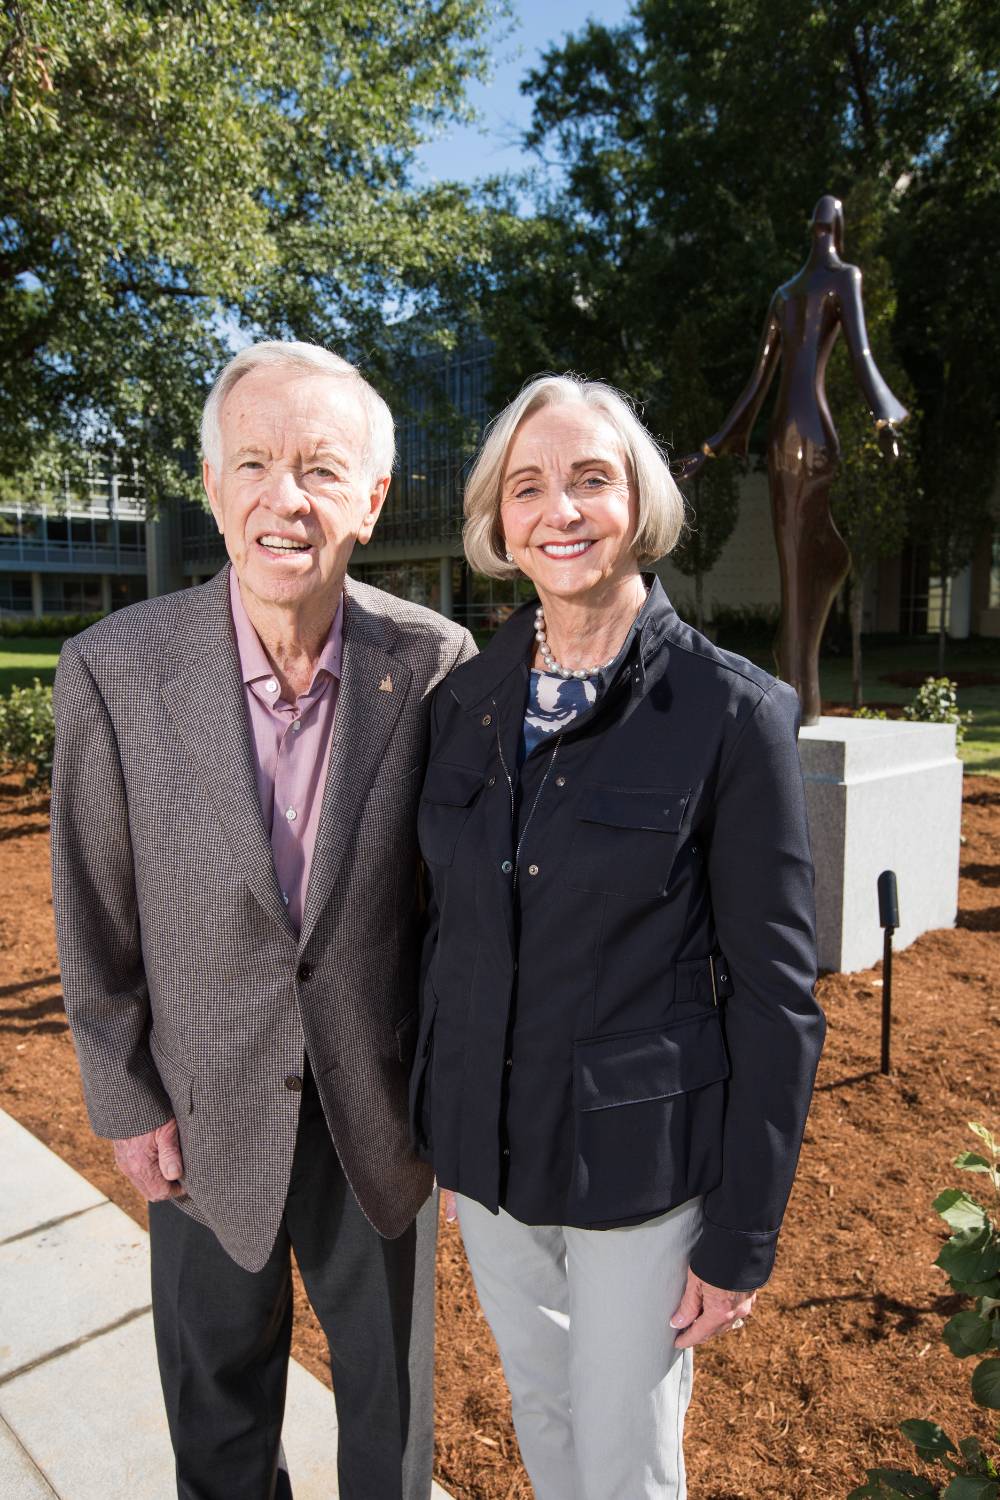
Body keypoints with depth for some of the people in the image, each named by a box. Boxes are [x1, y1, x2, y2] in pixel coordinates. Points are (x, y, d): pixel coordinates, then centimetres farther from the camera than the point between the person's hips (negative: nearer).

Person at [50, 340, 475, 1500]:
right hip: (209, 1111, 0)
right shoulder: (115, 669, -16)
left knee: (388, 1378, 25)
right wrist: (126, 1103, -2)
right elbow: (96, 920, -7)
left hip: (380, 1101, 1)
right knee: (219, 1392, 26)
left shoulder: (433, 662, -16)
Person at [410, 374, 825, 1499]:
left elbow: (773, 990, -12)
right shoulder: (465, 698, -1)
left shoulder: (732, 711, -15)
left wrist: (742, 1234, -9)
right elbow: (447, 919, 7)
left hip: (637, 1161, -4)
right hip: (481, 1147, 5)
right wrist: (428, 1110, 11)